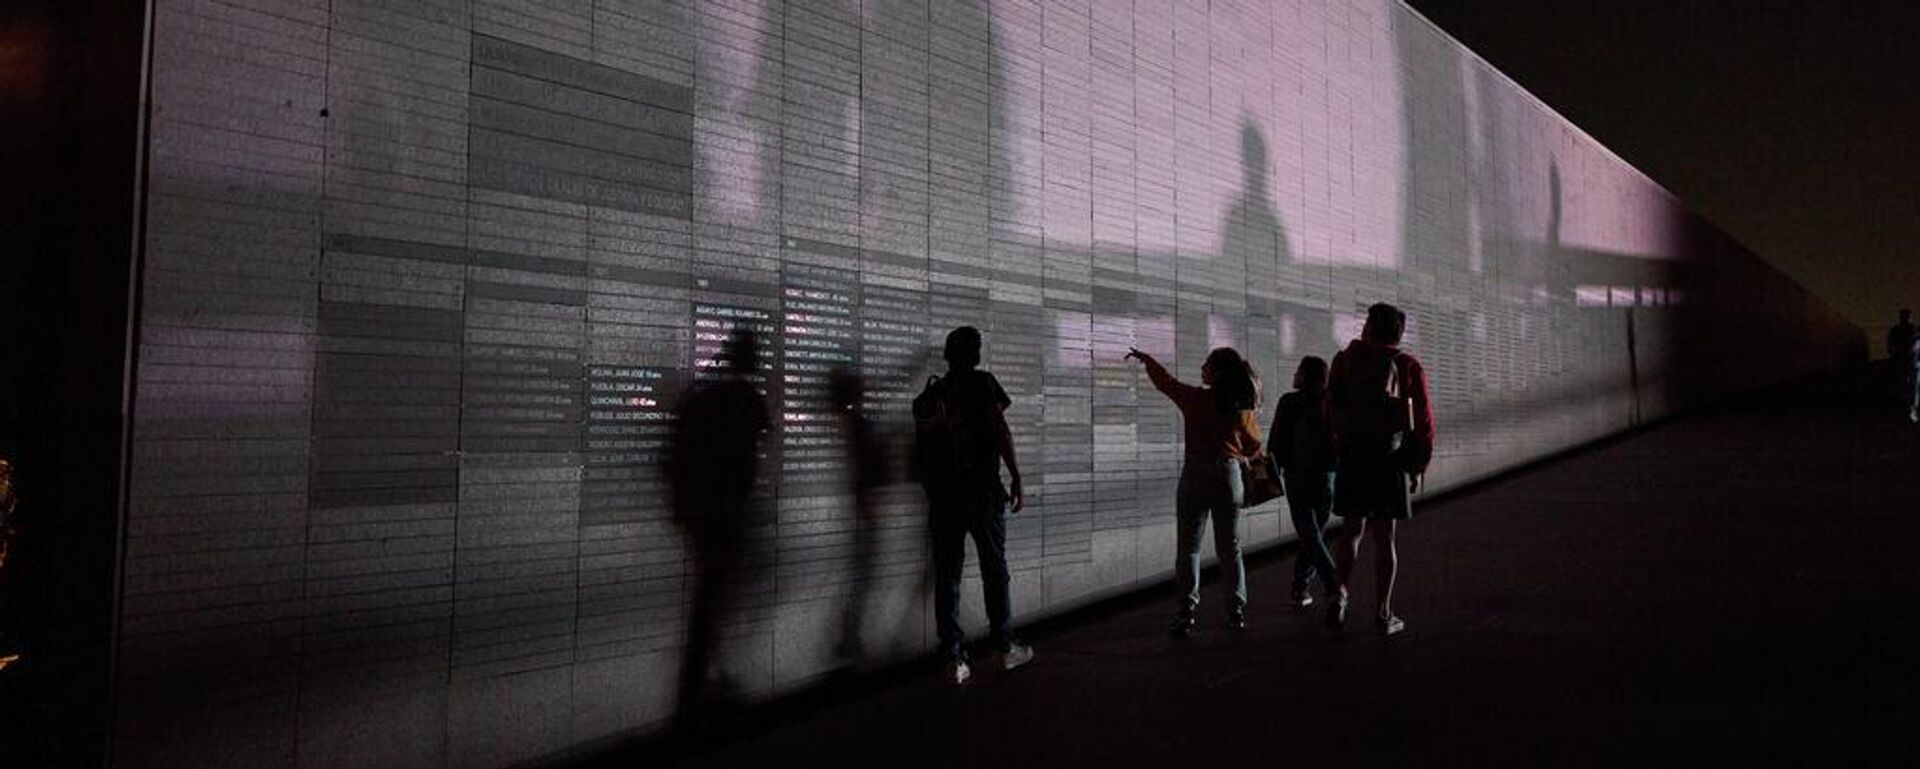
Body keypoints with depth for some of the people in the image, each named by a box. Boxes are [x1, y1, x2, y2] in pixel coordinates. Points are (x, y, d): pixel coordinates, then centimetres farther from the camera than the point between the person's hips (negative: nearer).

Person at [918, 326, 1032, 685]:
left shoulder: (929, 395, 11)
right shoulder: (983, 383, -2)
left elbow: (920, 452, 12)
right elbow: (1000, 432, -10)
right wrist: (1017, 480, -6)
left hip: (942, 494, 3)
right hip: (982, 490, -3)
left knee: (947, 576, 4)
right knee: (994, 571, 9)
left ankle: (954, 659, 2)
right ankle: (1007, 647, 17)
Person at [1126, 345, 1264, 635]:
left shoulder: (1196, 398, -10)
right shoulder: (1243, 407, -1)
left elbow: (1165, 382, 4)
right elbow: (1253, 446, 9)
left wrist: (1147, 360, 20)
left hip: (1197, 473, -3)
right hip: (1230, 475, 3)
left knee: (1188, 547, 0)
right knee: (1229, 547, 12)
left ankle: (1187, 610, -8)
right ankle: (1236, 610, 13)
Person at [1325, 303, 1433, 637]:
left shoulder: (1346, 360, 3)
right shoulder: (1408, 366, 0)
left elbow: (1331, 409, 6)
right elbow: (1424, 422, 0)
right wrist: (1419, 466, 6)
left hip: (1351, 456, 1)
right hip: (1391, 460, -1)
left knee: (1352, 530, 11)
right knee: (1384, 536, 4)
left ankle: (1339, 592, -8)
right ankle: (1384, 615, 6)